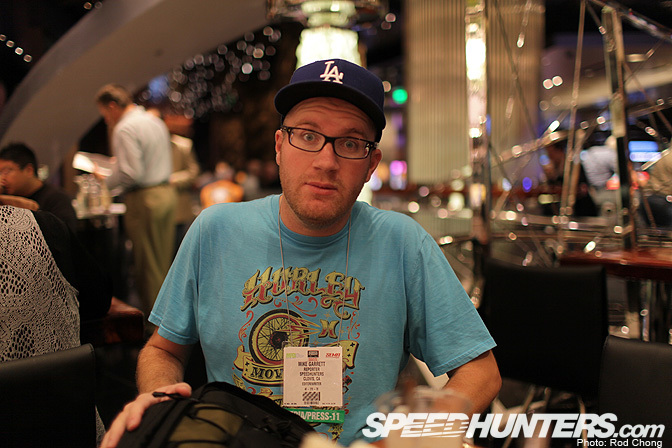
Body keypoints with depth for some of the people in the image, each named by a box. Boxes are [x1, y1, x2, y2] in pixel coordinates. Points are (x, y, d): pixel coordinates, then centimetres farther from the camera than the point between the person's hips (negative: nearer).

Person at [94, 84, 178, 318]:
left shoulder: (125, 128, -13)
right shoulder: (156, 121, 15)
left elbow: (131, 173, -21)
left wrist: (106, 180, -3)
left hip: (144, 198, -9)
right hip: (167, 192, 9)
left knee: (147, 266, -1)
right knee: (163, 262, 14)